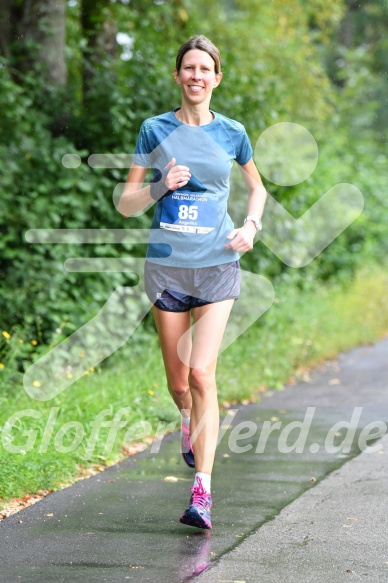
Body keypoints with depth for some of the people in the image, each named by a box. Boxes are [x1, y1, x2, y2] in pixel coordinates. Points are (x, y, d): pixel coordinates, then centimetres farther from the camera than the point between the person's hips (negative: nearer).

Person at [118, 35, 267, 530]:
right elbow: (126, 204, 4)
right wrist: (161, 186, -15)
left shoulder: (231, 133, 4)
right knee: (178, 383, 8)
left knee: (201, 373, -16)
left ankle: (201, 492, -13)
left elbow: (257, 186, 22)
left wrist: (252, 226, 3)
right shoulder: (155, 130, 2)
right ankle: (190, 424, 46)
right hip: (166, 265, 1)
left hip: (217, 266, -1)